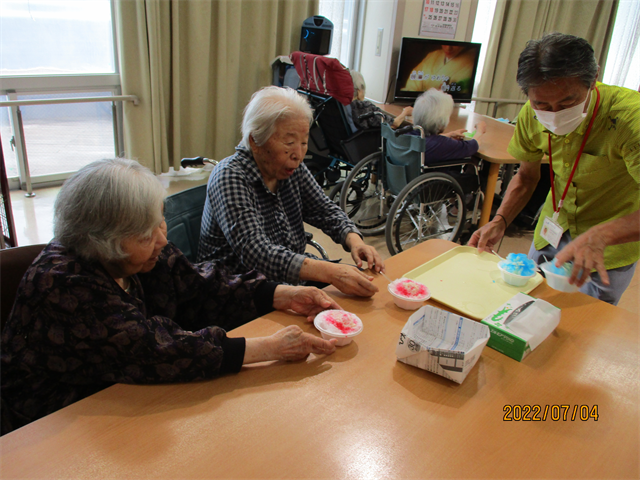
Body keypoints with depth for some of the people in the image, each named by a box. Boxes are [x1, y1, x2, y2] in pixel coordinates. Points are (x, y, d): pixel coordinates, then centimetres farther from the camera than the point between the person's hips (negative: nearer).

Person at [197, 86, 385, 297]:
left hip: (291, 278, 7)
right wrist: (329, 272, -44)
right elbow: (254, 252, -33)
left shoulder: (293, 169, 0)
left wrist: (354, 240, -17)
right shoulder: (230, 178, -21)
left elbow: (326, 210, 6)